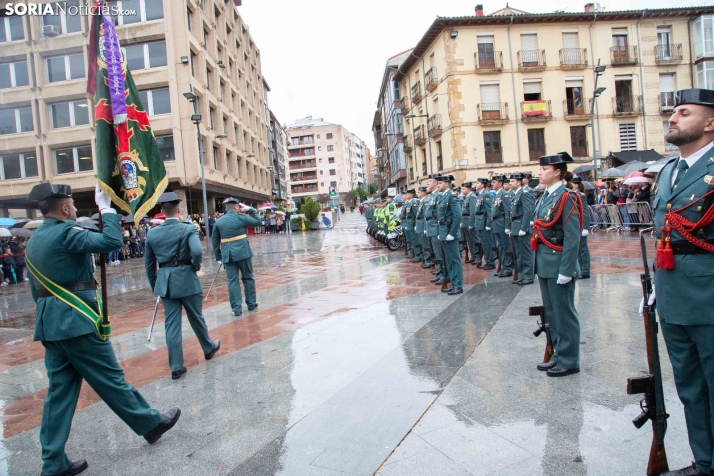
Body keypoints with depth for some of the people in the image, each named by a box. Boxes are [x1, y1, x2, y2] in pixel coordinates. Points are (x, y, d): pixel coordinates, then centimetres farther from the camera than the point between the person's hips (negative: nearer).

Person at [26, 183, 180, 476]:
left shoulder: (34, 241, 14)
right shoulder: (65, 232, -14)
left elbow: (36, 289, 19)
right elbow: (112, 241, -25)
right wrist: (106, 208, -13)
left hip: (49, 322, 9)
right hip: (76, 320, -9)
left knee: (60, 391, 12)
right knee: (110, 378, 3)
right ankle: (151, 423, 19)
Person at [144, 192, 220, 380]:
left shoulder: (152, 233, 2)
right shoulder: (188, 229, -10)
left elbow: (149, 264, 8)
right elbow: (197, 251, -28)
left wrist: (154, 286, 19)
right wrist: (196, 266, -7)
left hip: (165, 282, 3)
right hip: (186, 280, -3)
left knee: (171, 324, 7)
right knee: (196, 318, 16)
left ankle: (176, 367, 12)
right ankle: (209, 348, 37)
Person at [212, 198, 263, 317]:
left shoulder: (218, 221, 7)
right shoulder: (241, 217, -3)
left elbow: (215, 241, 8)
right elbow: (258, 222, 9)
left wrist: (218, 256, 15)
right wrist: (251, 210, 16)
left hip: (227, 255, 2)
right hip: (243, 252, -2)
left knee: (232, 281, 5)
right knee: (248, 278, 13)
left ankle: (236, 308, 6)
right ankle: (251, 303, 22)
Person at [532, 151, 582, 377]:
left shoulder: (566, 198, -14)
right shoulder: (545, 196, 11)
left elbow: (572, 238, -18)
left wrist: (566, 271, -20)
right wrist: (539, 263, 14)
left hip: (558, 264, -9)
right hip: (544, 264, 9)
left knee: (564, 313, 4)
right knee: (551, 312, 17)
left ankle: (569, 361, 17)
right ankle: (558, 354, 30)